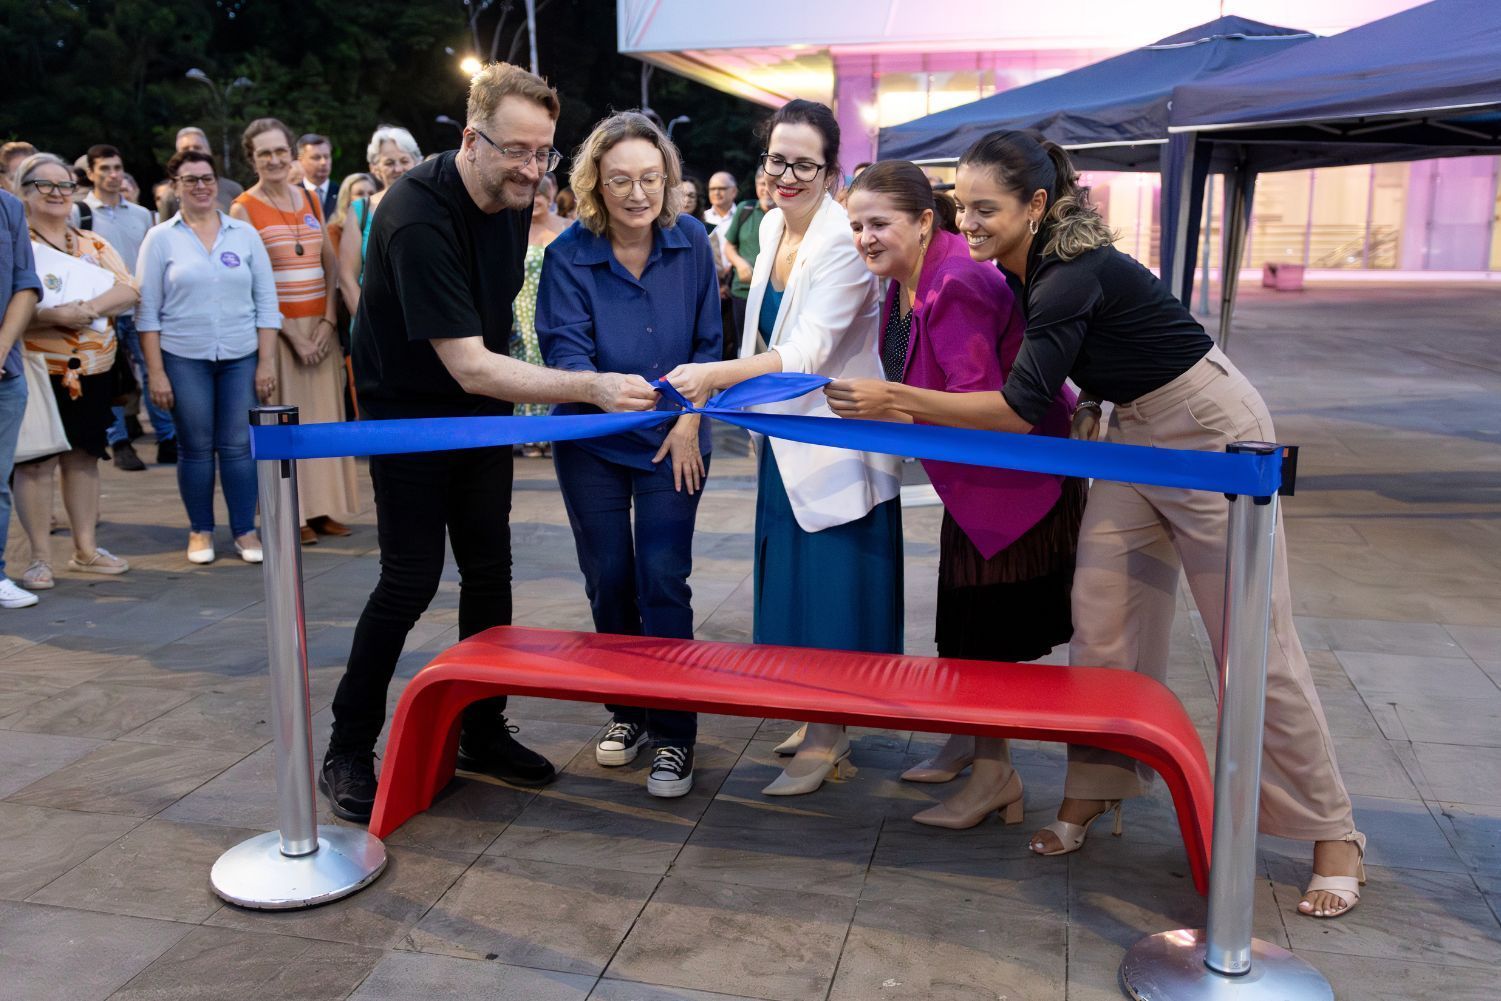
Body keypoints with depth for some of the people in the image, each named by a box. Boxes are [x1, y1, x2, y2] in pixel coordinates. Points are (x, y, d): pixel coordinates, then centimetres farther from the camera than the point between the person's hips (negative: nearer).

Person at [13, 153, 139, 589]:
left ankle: (85, 548, 22)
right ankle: (41, 558, 6)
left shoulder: (94, 244, 13)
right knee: (37, 461, -2)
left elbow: (129, 290, 0)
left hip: (92, 369, 5)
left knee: (84, 456, 11)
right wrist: (56, 315, -27)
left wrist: (91, 307, -18)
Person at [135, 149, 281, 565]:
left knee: (238, 446, 1)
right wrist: (156, 372, -4)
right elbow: (147, 311, 2)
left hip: (241, 358, 1)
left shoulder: (245, 234, 7)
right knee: (197, 448, 4)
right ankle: (200, 531, 17)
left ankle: (245, 530, 12)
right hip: (184, 359, -1)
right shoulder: (161, 239, 3)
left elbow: (266, 302, 6)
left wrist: (267, 362, 0)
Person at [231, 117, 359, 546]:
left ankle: (323, 508, 14)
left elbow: (330, 265, 9)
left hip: (320, 327, 4)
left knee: (325, 414, 5)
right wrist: (291, 335, -13)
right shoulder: (244, 208, -2)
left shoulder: (310, 199, 11)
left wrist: (328, 322, -5)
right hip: (277, 328, -4)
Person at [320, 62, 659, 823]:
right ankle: (346, 753, 10)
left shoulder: (515, 197, -5)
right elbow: (468, 366, -34)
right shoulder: (417, 217, -30)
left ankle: (483, 733, 21)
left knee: (489, 569, 8)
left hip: (481, 410, 7)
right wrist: (591, 387, -40)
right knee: (411, 580, -6)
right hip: (408, 413, -7)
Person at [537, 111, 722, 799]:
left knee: (663, 581, -5)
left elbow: (708, 342, 1)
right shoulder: (569, 254, -12)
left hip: (672, 440, 0)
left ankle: (675, 733, 4)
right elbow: (564, 349, -20)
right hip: (591, 441, 1)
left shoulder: (691, 242, -6)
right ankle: (627, 710, 29)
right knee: (608, 580, 9)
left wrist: (689, 421, -5)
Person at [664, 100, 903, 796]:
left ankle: (825, 743, 12)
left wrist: (714, 376, -37)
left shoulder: (844, 243, -18)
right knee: (794, 585, 14)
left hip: (838, 440, -8)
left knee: (830, 590, -2)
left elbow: (808, 352, -28)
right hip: (785, 437, 8)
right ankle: (821, 723, 29)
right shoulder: (772, 226, 6)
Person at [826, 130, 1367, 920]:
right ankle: (1095, 791, 17)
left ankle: (1333, 833, 12)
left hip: (1211, 432, -8)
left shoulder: (1072, 276, -28)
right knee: (1101, 622, 3)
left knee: (1253, 645, -2)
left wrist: (897, 399, -28)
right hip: (1136, 435, 8)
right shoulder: (1028, 268, -1)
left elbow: (1022, 409, -29)